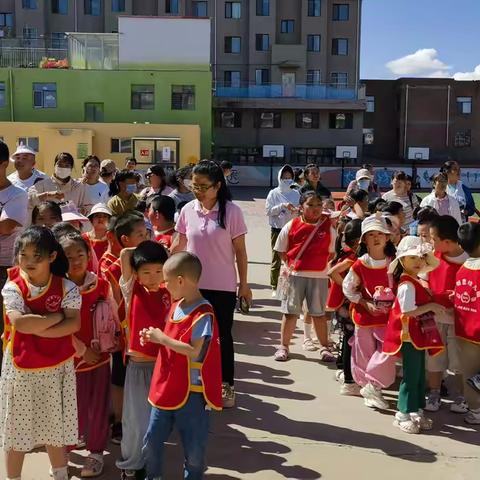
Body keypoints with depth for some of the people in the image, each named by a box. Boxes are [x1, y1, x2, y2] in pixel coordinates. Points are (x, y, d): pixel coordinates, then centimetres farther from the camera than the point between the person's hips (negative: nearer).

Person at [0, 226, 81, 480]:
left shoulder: (66, 287, -7)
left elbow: (74, 325, -17)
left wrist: (36, 328, -23)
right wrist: (57, 316, -17)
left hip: (56, 368, 1)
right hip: (20, 369, -1)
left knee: (55, 428, 16)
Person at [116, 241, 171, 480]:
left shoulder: (168, 294, 0)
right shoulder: (132, 291, -5)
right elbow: (124, 255, -14)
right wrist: (140, 252, -2)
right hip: (138, 365, -2)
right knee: (137, 421, 4)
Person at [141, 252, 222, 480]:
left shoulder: (203, 315, -20)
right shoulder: (176, 306, 6)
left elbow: (194, 352, -25)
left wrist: (161, 338, -19)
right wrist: (154, 337, 0)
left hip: (192, 392, -8)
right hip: (166, 388, 8)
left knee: (193, 447, 9)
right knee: (152, 440, 18)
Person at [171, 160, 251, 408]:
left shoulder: (231, 211, -9)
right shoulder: (188, 210, 0)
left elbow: (240, 251, -5)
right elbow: (178, 246, 7)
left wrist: (244, 284, -3)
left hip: (223, 286, -3)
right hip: (193, 285, 3)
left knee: (222, 336, 10)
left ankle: (226, 385, 24)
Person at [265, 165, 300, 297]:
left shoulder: (296, 194, 7)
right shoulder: (274, 193, 0)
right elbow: (268, 210, -8)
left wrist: (297, 211, -13)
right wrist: (282, 206, -19)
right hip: (277, 229, -2)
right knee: (276, 259, 3)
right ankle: (274, 287, 11)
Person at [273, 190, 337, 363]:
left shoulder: (328, 227, 1)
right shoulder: (291, 226, -2)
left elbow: (331, 253, 9)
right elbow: (281, 250, 6)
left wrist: (321, 264, -1)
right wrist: (290, 264, -2)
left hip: (319, 276, 1)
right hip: (295, 275, -1)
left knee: (318, 312, 11)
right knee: (290, 311, 6)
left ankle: (324, 347, 21)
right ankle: (283, 346, 17)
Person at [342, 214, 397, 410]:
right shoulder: (360, 264, -8)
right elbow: (348, 288, -2)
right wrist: (365, 303, -11)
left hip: (387, 315, 2)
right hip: (364, 315, -1)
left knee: (388, 349, -7)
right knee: (365, 353, 6)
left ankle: (373, 387, 7)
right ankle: (369, 387, 22)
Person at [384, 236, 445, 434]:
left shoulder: (416, 282, 12)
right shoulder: (407, 285, -18)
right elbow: (407, 311, -24)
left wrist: (434, 306, 6)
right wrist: (430, 306, -20)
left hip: (419, 335, 10)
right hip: (409, 336, -10)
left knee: (419, 375, 15)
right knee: (411, 375, -2)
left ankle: (417, 411, 25)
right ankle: (402, 415, 8)